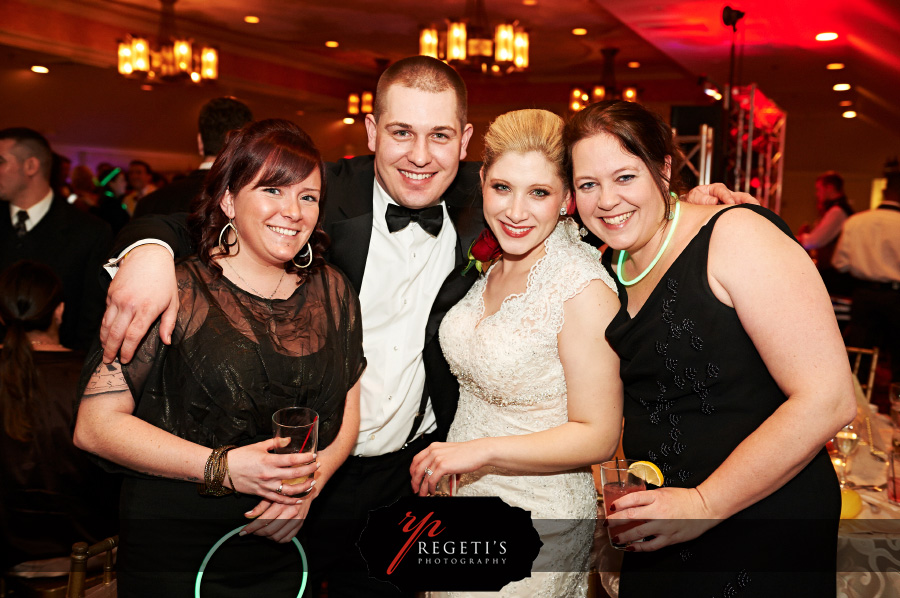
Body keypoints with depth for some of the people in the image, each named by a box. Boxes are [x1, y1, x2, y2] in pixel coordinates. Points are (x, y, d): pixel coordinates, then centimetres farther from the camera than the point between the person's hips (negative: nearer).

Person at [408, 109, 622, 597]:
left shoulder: (585, 289, -23)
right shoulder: (489, 264, -1)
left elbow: (598, 436, -20)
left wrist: (481, 450, -26)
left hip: (538, 520, -7)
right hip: (463, 493, 7)